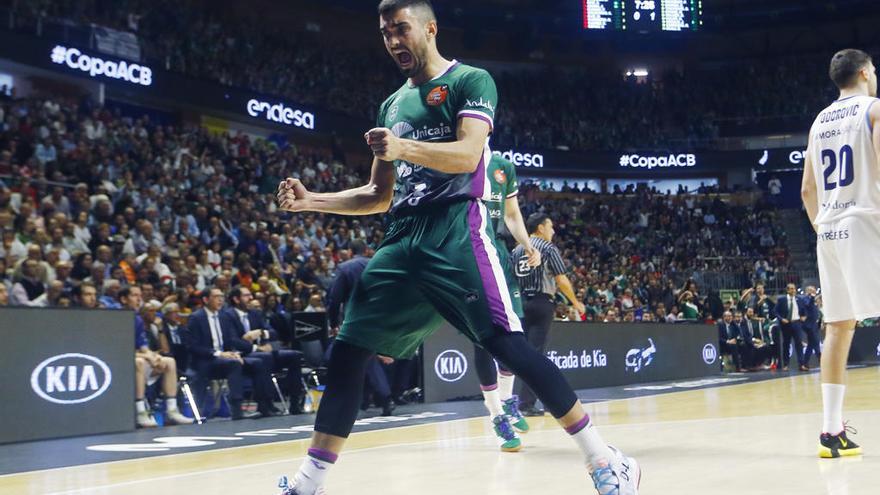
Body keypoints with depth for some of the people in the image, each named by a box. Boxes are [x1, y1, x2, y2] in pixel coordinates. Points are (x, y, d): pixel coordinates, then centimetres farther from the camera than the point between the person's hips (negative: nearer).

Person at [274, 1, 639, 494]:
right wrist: (311, 200, 13)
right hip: (403, 238, 7)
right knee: (348, 351, 2)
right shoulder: (392, 105, 23)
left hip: (456, 231, -7)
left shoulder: (470, 81, 3)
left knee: (506, 343, -16)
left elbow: (467, 154, -15)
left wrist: (405, 147, -32)